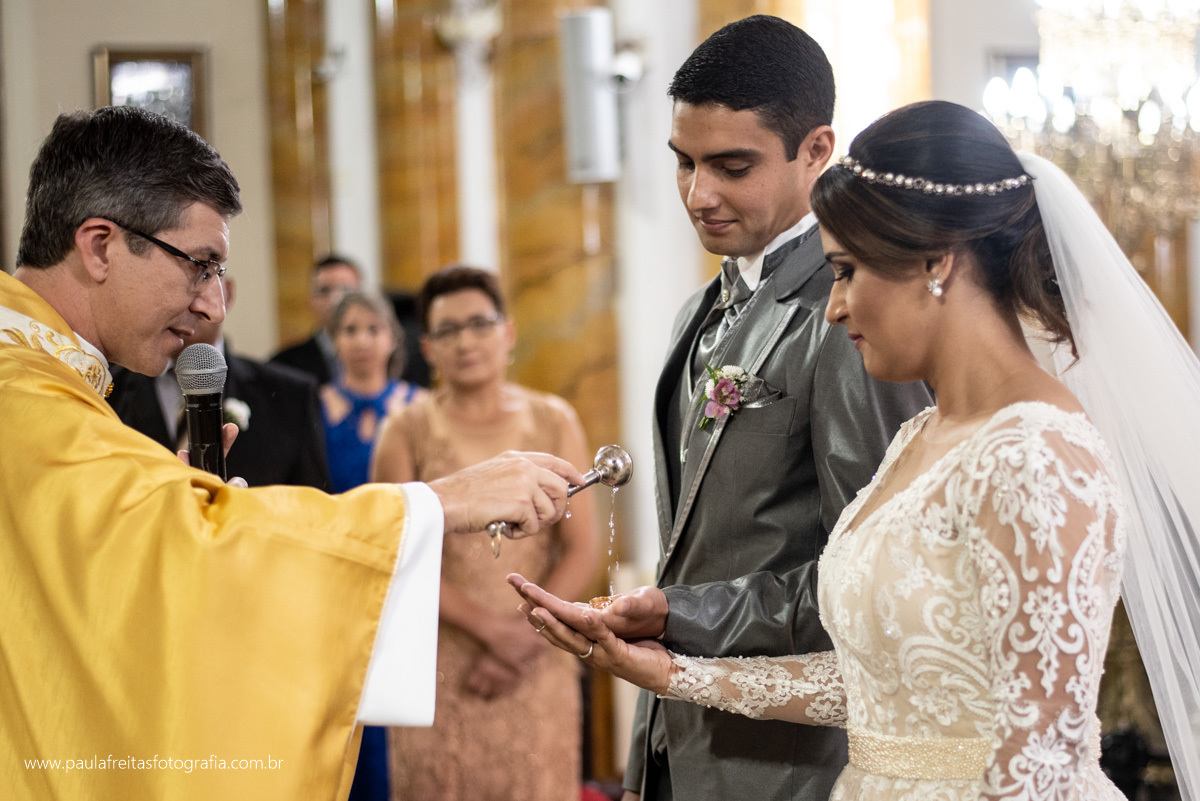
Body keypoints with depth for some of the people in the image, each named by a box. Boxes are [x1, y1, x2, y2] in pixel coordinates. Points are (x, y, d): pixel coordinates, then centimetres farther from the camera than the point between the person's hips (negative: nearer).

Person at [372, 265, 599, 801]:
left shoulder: (554, 422, 5)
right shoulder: (407, 431, 1)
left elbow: (580, 551, 2)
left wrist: (525, 639, -10)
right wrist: (492, 629, -14)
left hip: (537, 669, 1)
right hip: (439, 672, -1)